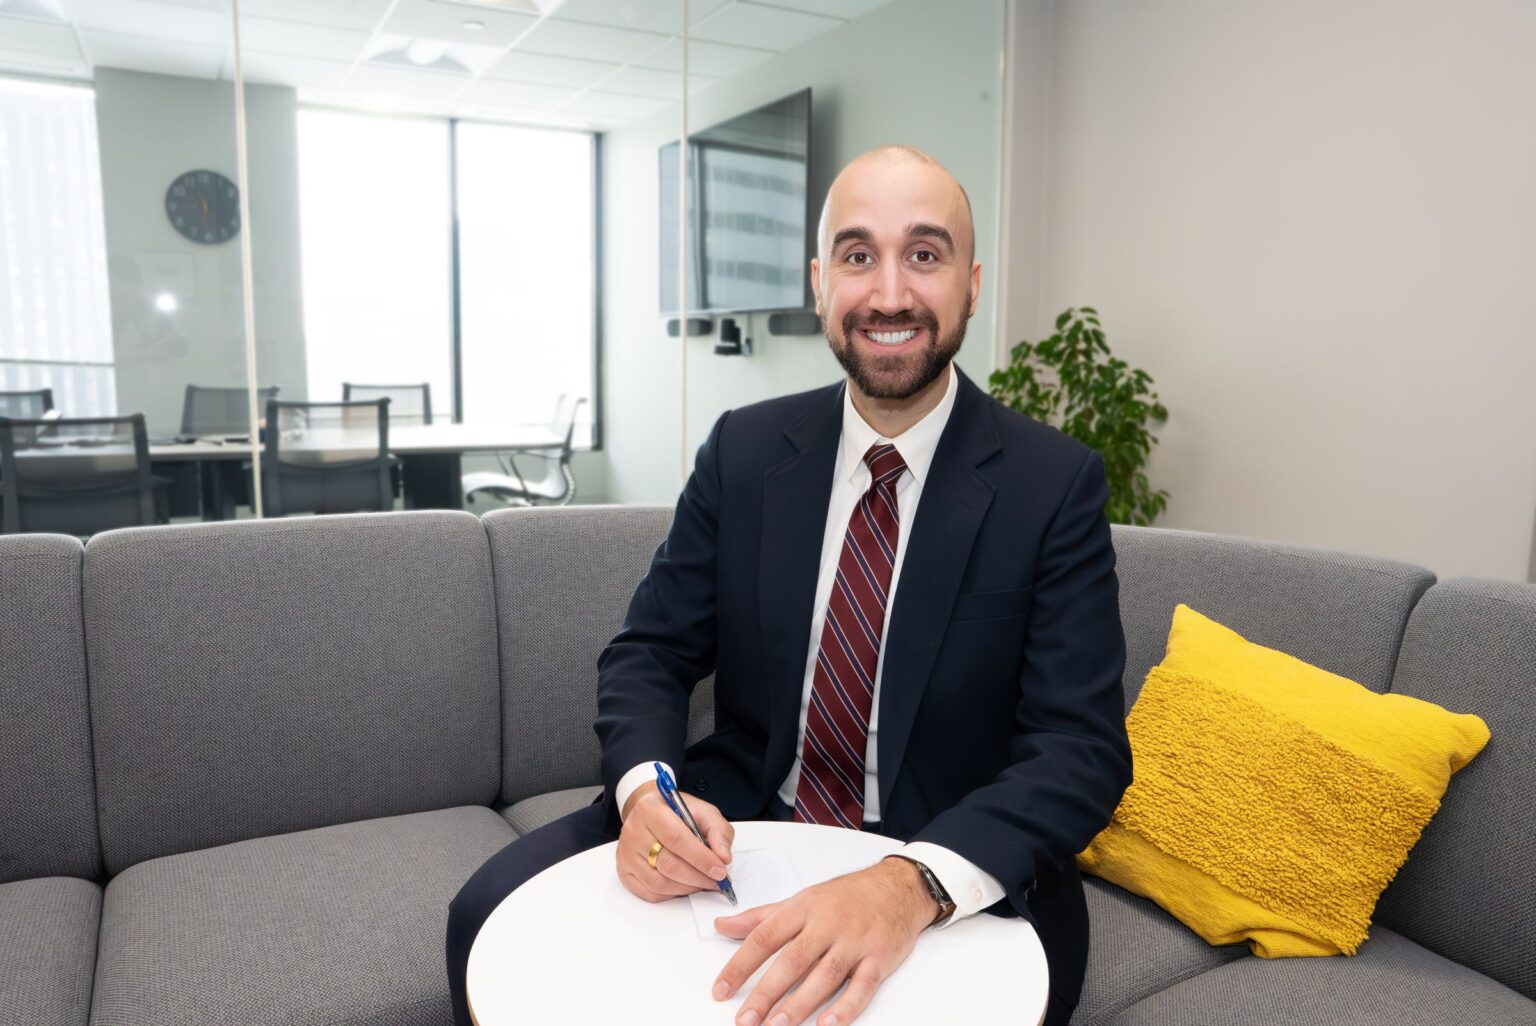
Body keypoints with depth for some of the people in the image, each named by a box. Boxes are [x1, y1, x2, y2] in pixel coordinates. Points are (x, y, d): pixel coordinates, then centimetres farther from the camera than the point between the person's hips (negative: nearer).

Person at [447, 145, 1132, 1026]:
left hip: (962, 873, -2)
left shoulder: (1056, 483, -11)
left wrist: (913, 883, -34)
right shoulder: (742, 450, -2)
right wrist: (645, 786, -20)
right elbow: (651, 653, 1)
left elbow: (1081, 747, -17)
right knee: (492, 914, -14)